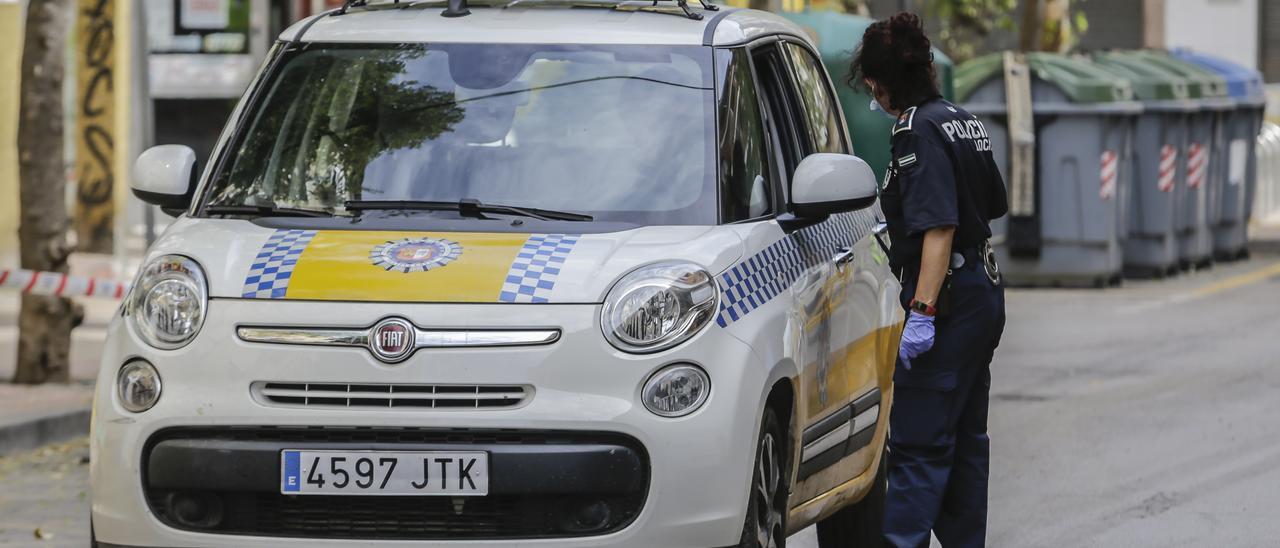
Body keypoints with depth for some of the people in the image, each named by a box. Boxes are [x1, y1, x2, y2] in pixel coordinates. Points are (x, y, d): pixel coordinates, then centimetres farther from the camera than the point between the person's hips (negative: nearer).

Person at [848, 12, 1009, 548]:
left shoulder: (920, 132, -16)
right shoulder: (962, 121, 12)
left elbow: (941, 227, -22)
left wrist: (923, 311, -25)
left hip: (949, 300, -10)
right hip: (983, 293, 10)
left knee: (916, 443, -11)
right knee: (964, 439, 15)